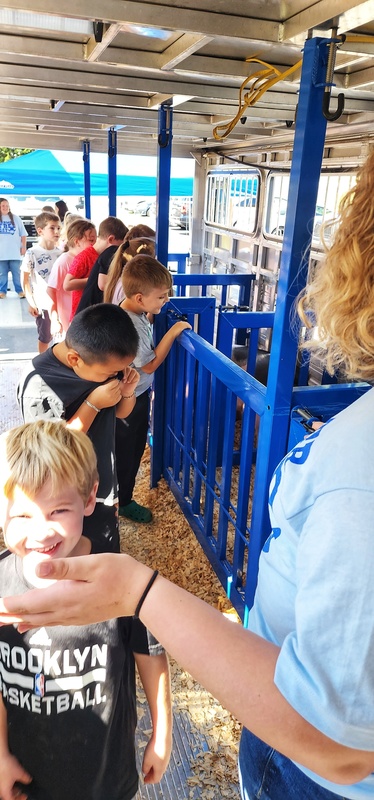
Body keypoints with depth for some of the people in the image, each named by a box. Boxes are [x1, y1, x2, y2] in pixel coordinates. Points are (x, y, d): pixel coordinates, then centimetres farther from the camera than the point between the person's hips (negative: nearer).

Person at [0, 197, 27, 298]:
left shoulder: (15, 218, 3)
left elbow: (23, 234, 8)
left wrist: (23, 247, 4)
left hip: (15, 251, -1)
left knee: (17, 273, 3)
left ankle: (20, 290, 13)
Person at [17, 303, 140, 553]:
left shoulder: (101, 361, -11)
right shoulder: (39, 385, -30)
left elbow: (121, 412, 3)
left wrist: (128, 391, -19)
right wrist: (93, 404, -32)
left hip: (104, 485, 6)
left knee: (108, 556, 28)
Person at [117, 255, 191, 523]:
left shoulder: (134, 312, -3)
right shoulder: (132, 325, -31)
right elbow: (149, 365, -23)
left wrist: (153, 314, 1)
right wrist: (172, 333, -23)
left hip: (137, 394, 9)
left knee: (134, 447, 23)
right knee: (126, 451, 11)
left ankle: (123, 492, 42)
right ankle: (123, 502, 32)